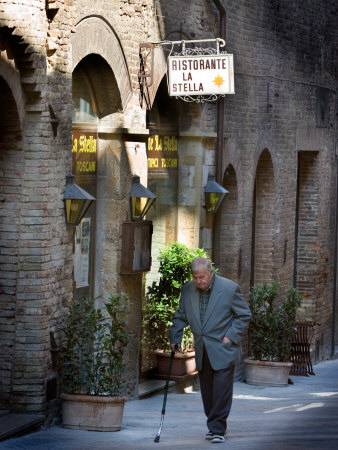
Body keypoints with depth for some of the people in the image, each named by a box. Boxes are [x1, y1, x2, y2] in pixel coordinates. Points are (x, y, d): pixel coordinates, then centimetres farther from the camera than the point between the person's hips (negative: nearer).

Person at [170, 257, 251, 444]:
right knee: (207, 391, 8)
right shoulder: (187, 290, 4)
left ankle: (218, 429, -7)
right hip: (202, 351, 5)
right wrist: (175, 339, 3)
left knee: (221, 390, -9)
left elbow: (244, 315, -1)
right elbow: (180, 317, 15)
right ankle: (214, 425, 21)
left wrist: (231, 337, -10)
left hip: (222, 350, -5)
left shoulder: (229, 288, -9)